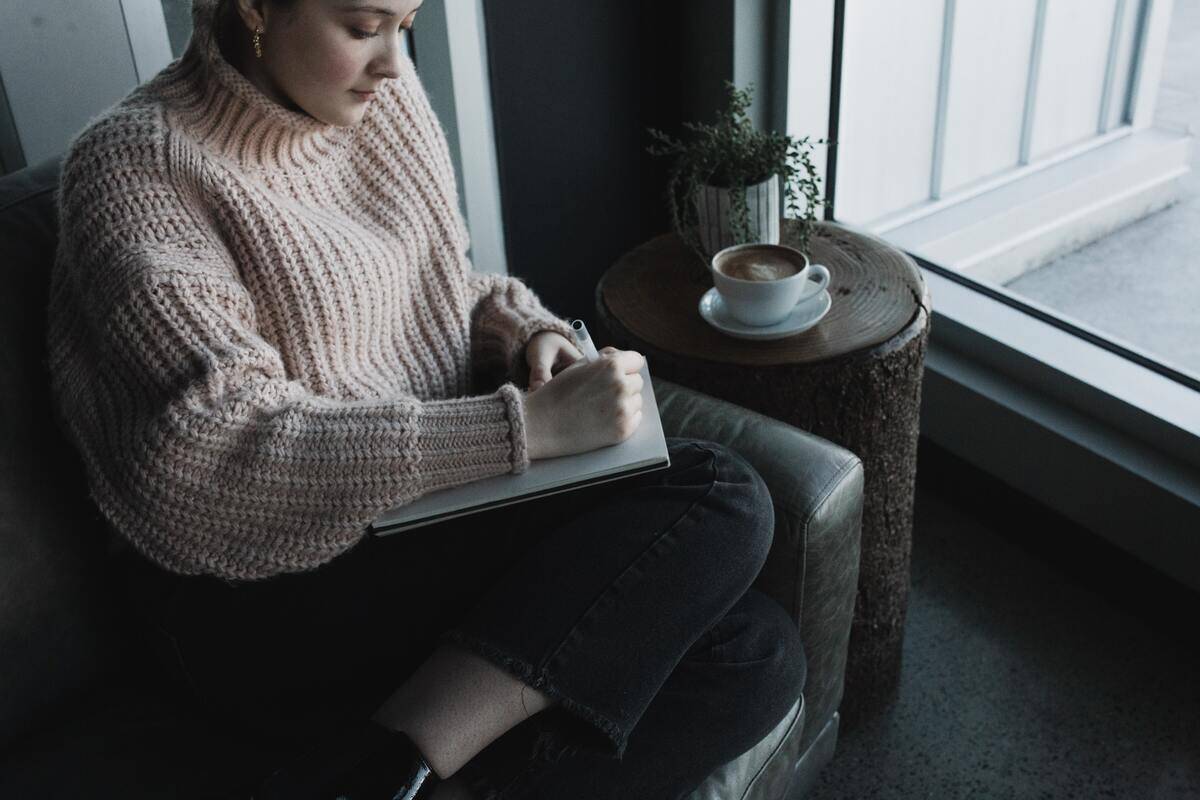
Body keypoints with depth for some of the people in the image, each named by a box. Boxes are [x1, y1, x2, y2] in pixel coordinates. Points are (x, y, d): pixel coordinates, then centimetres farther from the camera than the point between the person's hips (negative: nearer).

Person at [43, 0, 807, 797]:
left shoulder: (384, 94, 8)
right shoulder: (139, 165, -13)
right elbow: (229, 458, -23)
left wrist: (526, 333, -2)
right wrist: (528, 425, -27)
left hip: (438, 505, 7)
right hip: (272, 590, -7)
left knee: (755, 653, -13)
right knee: (718, 498, -21)